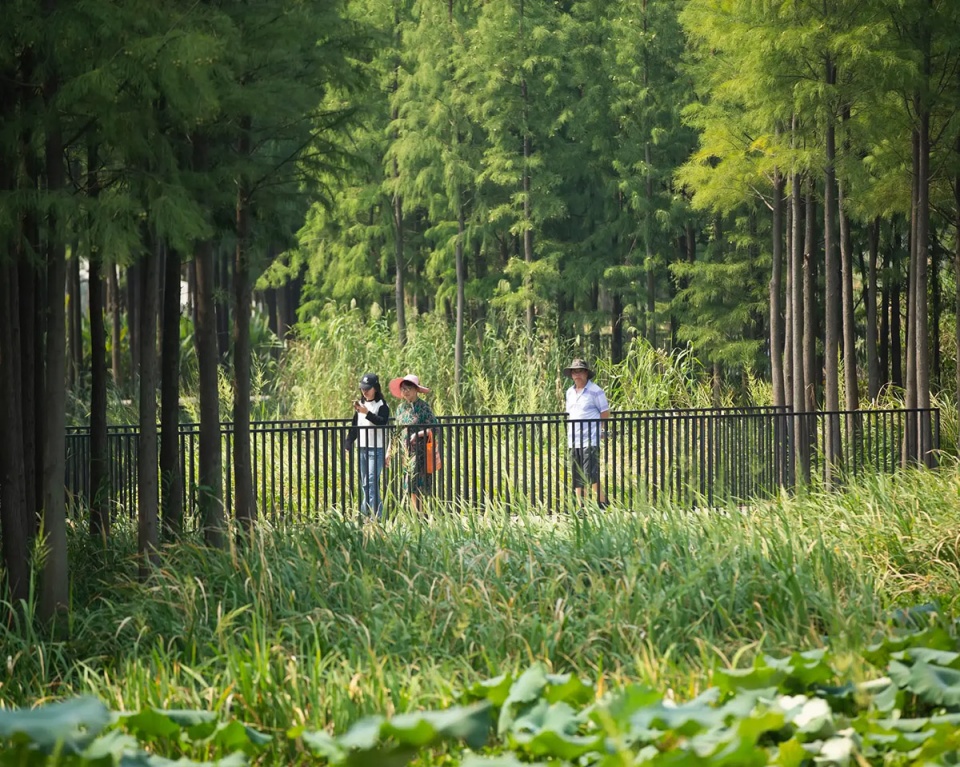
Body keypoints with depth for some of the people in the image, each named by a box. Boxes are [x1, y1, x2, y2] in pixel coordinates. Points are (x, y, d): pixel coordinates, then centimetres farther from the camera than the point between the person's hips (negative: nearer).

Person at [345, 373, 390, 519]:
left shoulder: (382, 405, -5)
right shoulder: (360, 404, 16)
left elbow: (382, 422, -22)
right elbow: (354, 426, 20)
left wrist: (367, 413, -34)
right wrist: (348, 444, 13)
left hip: (376, 449, -7)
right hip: (362, 448, 7)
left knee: (371, 481, -15)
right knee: (364, 484, 7)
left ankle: (373, 515, -18)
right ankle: (377, 512, 14)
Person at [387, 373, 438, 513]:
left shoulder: (423, 406, -4)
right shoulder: (401, 407, 13)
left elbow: (433, 428, -7)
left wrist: (418, 434, -20)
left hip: (418, 451, -6)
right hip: (404, 452, 6)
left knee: (415, 487, -12)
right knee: (409, 489, 3)